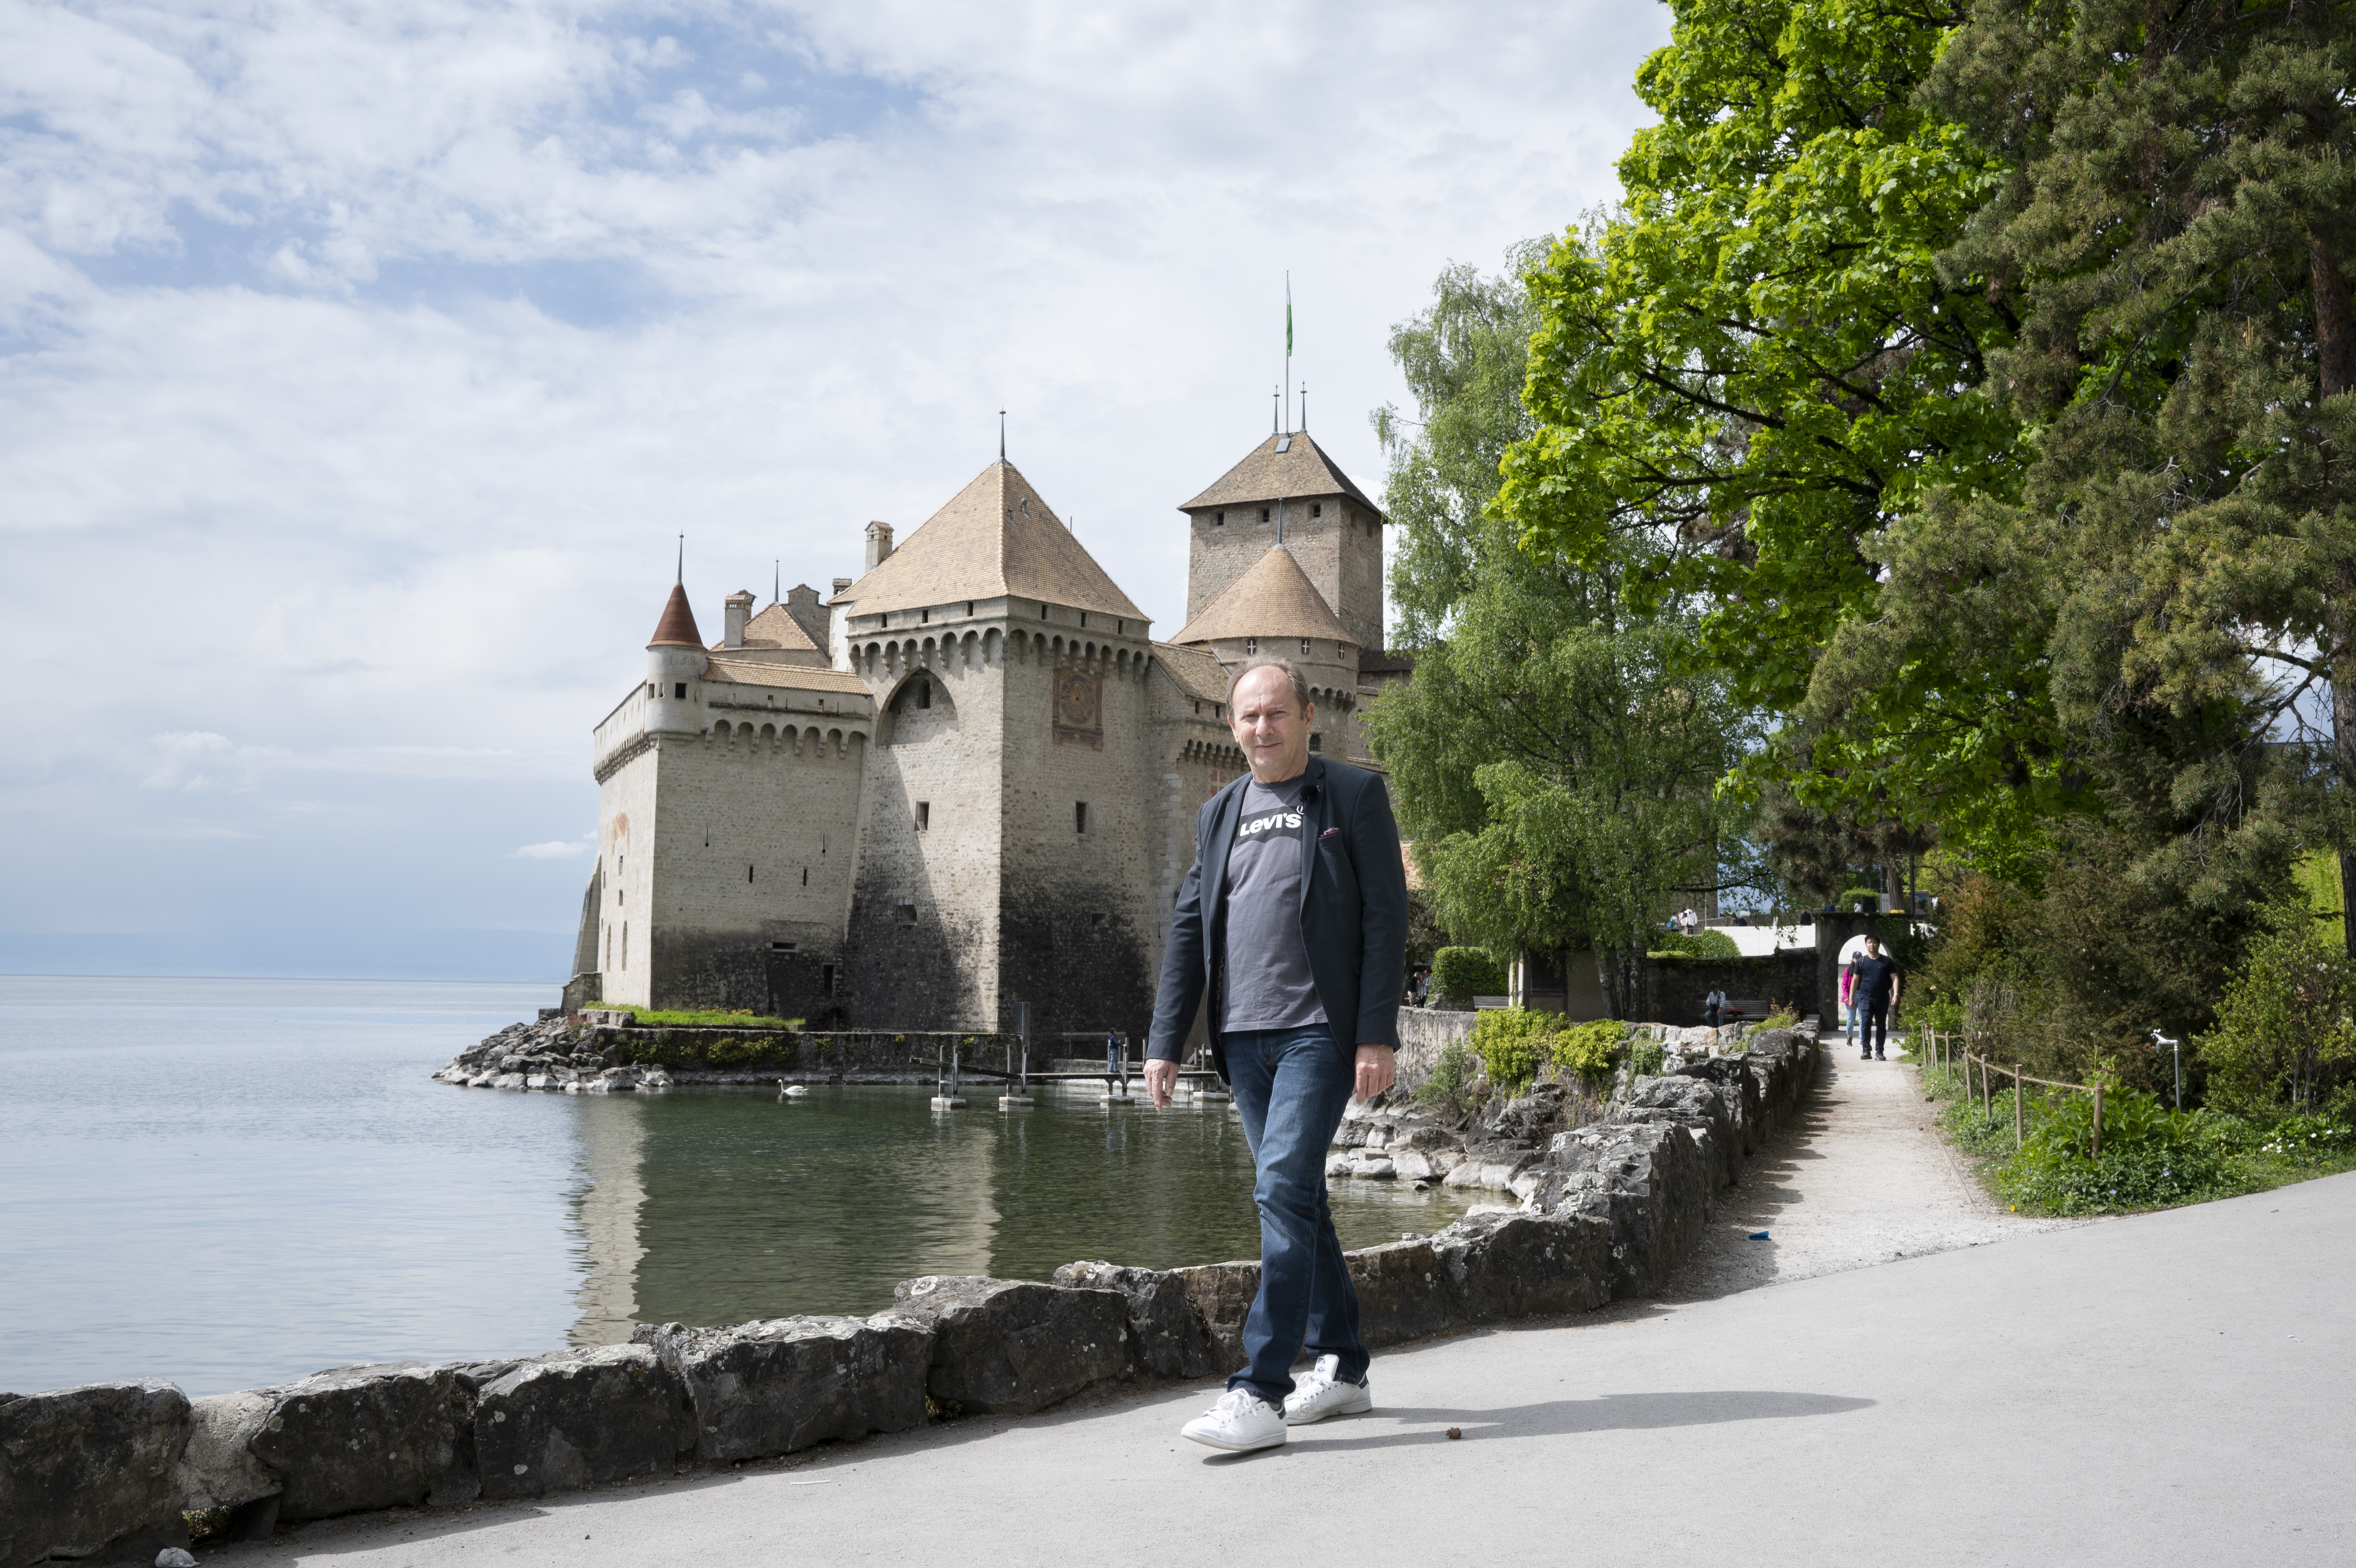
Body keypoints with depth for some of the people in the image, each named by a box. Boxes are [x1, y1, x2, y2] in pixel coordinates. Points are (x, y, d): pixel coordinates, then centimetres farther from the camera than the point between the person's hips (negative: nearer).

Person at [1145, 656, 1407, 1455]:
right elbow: (1188, 931, 14)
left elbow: (1386, 918, -5)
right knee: (1294, 1199, 11)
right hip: (1243, 1036, 6)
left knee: (1284, 1189, -15)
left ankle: (1260, 1393, -14)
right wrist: (1165, 1043, 7)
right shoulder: (1219, 813, 16)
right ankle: (1341, 1369, 23)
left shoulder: (1354, 795, 1)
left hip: (1319, 1030, -6)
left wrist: (1378, 1036, -13)